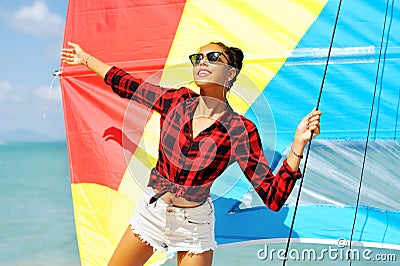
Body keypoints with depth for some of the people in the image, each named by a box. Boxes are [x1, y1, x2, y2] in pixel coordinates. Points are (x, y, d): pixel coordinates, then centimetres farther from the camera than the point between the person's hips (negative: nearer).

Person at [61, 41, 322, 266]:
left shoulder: (240, 131, -17)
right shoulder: (178, 101, -8)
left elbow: (274, 197, -22)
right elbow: (126, 84, 8)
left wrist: (298, 143, -33)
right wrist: (85, 59, 17)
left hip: (193, 225, -3)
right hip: (151, 211, 4)